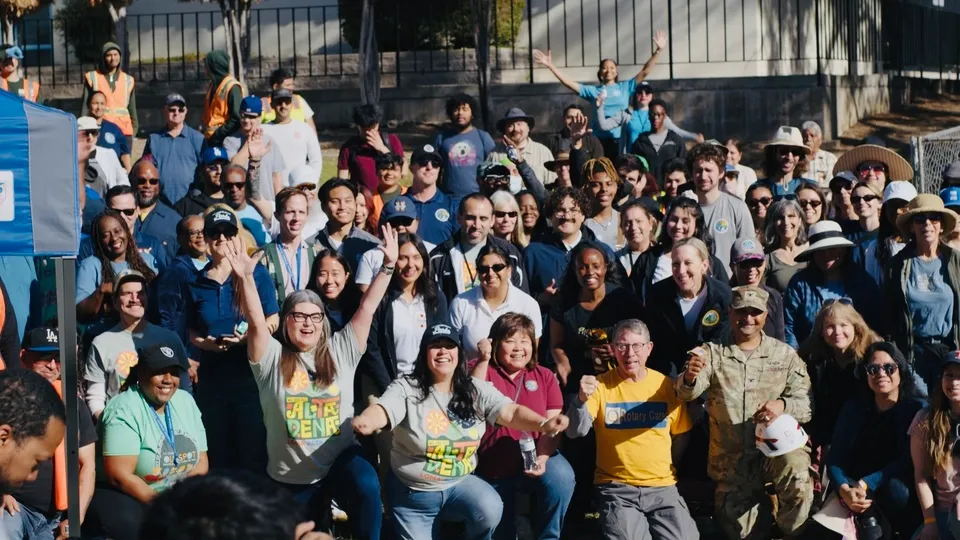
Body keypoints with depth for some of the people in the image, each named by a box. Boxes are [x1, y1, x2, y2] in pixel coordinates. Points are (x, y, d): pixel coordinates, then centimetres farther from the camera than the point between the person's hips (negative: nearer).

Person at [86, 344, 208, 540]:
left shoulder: (186, 402, 4)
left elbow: (201, 461, 3)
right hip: (126, 497, -6)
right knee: (129, 521, -38)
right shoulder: (124, 409, -16)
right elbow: (119, 476, -23)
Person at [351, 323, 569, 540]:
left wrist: (543, 424, -33)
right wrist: (364, 422, -54)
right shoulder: (406, 388, -13)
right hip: (412, 493, -1)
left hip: (459, 484, 1)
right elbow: (382, 410, -29)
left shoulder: (476, 390, -4)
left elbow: (511, 412, -12)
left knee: (490, 510, -27)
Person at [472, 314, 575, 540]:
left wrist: (542, 458, -21)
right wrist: (483, 360, -24)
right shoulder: (483, 370, 0)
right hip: (491, 468, 0)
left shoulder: (545, 376, 4)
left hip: (533, 459, 0)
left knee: (561, 477, -30)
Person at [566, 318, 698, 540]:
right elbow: (575, 431, -14)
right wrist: (582, 399, -30)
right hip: (616, 488, -2)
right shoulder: (600, 385, -2)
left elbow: (681, 436, 16)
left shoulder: (666, 385, 4)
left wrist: (664, 469, 9)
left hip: (662, 487, 2)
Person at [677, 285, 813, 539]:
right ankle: (761, 507, 39)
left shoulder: (785, 355, 4)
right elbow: (687, 393, -15)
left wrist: (783, 405, -22)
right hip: (731, 457, 1)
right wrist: (689, 377, -40)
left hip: (777, 444, -1)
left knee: (797, 478, -34)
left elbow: (806, 406, 1)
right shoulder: (712, 353, 1)